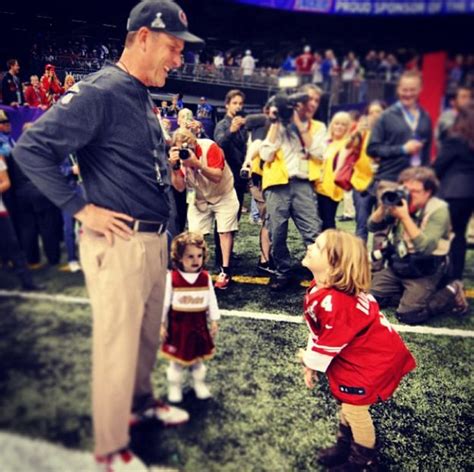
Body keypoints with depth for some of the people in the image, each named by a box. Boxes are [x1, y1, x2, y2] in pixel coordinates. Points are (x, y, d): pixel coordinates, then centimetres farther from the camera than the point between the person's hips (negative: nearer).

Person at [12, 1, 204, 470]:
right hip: (118, 244, -9)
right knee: (117, 345, 3)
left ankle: (141, 401, 44)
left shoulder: (143, 98, 14)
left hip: (155, 240, 9)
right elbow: (31, 149, -21)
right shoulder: (99, 93, -15)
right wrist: (81, 208, -18)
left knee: (148, 333, 21)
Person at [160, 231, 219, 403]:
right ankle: (174, 387, 29)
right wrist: (161, 324, -4)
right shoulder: (172, 277, -12)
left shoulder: (205, 277, -4)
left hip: (199, 324, 2)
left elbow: (211, 300, 4)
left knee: (198, 357, 17)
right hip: (178, 324, -2)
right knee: (177, 359, 10)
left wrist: (214, 321, 5)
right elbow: (165, 302, -6)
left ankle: (200, 384, 35)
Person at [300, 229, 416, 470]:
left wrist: (310, 364, -8)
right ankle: (345, 446, 44)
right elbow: (319, 330, 6)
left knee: (355, 407, 5)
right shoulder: (318, 288, -5)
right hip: (357, 355, 9)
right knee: (346, 400, 21)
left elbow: (330, 342, -26)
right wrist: (311, 361, 6)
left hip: (372, 360, -9)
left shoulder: (333, 301, -38)